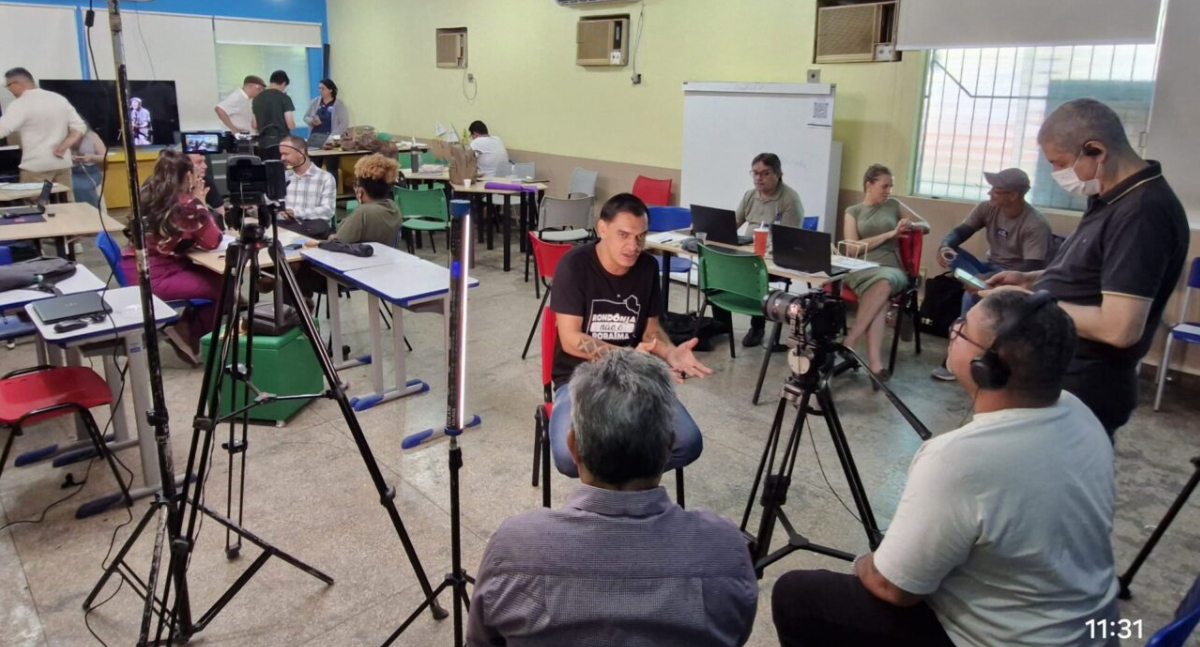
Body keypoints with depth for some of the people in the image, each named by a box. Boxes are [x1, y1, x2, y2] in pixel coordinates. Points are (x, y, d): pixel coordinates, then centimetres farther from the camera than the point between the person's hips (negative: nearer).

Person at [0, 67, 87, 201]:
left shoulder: (20, 104, -9)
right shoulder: (60, 99, 10)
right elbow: (80, 127, 7)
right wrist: (63, 147, -2)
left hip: (36, 166, -6)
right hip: (62, 163, 6)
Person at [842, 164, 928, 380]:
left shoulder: (893, 205, 20)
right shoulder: (853, 212, 14)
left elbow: (926, 226, 25)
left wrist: (911, 225, 1)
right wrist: (889, 234, -6)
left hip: (891, 269, 1)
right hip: (861, 269, -1)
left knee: (884, 283, -38)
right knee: (880, 298, -37)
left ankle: (848, 345, -43)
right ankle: (875, 361, -46)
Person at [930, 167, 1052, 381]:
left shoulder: (1036, 225, -21)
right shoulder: (988, 208, -2)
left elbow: (1032, 268, -28)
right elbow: (961, 231, -5)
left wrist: (988, 280, -42)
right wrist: (945, 246, -31)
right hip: (991, 268, 7)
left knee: (974, 293, -33)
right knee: (952, 253, -19)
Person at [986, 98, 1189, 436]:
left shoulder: (1143, 213, -25)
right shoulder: (1113, 199, 6)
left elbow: (1119, 328, -30)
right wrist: (1030, 279, 7)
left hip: (1082, 393, -10)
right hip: (1055, 376, 10)